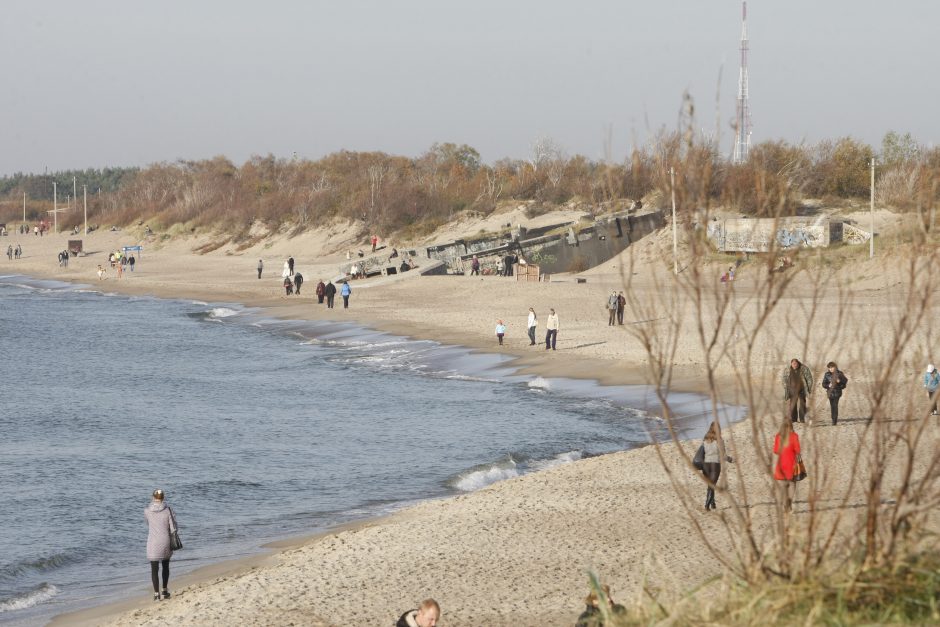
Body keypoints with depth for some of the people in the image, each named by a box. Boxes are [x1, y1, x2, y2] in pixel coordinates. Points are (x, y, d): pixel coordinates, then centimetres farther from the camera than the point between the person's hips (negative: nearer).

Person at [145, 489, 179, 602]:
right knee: (165, 566, 21)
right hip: (165, 542, 1)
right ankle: (164, 591, 26)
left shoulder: (147, 511, -7)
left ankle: (156, 594, 3)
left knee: (154, 569, 6)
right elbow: (173, 528, -7)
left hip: (153, 543, -1)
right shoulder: (168, 510, -9)